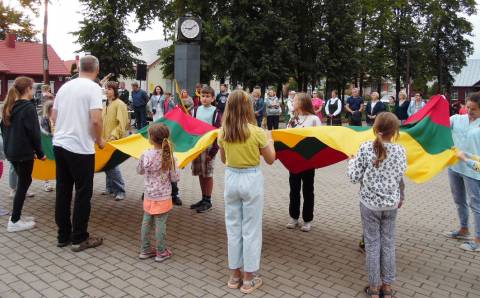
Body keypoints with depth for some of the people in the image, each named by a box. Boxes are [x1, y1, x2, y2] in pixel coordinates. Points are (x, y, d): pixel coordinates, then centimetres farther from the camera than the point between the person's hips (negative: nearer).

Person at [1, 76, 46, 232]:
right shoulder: (29, 107, -15)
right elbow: (34, 133, -17)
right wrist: (40, 153, -9)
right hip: (24, 152, -8)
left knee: (23, 181, 18)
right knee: (23, 184, 0)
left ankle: (17, 215, 22)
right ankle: (14, 221, 5)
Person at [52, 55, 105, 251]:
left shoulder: (65, 86, 10)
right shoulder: (93, 88, -11)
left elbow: (54, 117, 15)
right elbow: (96, 120, -20)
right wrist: (99, 140, -4)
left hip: (59, 144, 7)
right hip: (81, 148, -7)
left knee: (63, 191, 13)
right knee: (83, 193, 3)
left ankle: (63, 236, 23)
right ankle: (79, 238, 11)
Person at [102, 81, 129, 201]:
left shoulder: (120, 104, -9)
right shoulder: (106, 104, 15)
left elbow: (122, 123, -16)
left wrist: (114, 135, -23)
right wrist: (101, 135, 11)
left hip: (115, 139, -8)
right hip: (105, 138, 8)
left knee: (113, 165, -10)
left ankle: (120, 190, -2)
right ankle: (110, 187, 22)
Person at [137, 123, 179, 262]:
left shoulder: (146, 155, -12)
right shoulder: (169, 157, -15)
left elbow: (139, 171, 6)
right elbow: (175, 178, -9)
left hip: (149, 197, 2)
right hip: (163, 197, -2)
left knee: (146, 223, 16)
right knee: (160, 225, 7)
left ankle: (145, 250, 28)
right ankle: (161, 253, 19)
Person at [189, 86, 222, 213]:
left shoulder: (216, 112, -5)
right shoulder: (195, 110, 7)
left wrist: (213, 151, -13)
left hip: (208, 147, -4)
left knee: (207, 174, 2)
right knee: (200, 174, 10)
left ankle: (208, 200, 13)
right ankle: (203, 198, 23)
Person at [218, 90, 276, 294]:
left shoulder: (223, 132, -3)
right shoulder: (256, 132, -14)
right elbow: (270, 159, -3)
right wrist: (270, 140, 11)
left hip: (231, 179, 4)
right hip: (251, 180, -3)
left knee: (233, 226, 15)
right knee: (251, 229, 7)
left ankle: (234, 275, 26)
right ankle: (248, 279, 17)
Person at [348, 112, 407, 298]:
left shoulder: (366, 148, -14)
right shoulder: (400, 151, -8)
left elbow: (354, 177, -12)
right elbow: (400, 178, 0)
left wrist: (352, 161, 7)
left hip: (370, 203, -2)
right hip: (391, 203, 2)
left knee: (372, 244, 8)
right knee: (388, 244, 14)